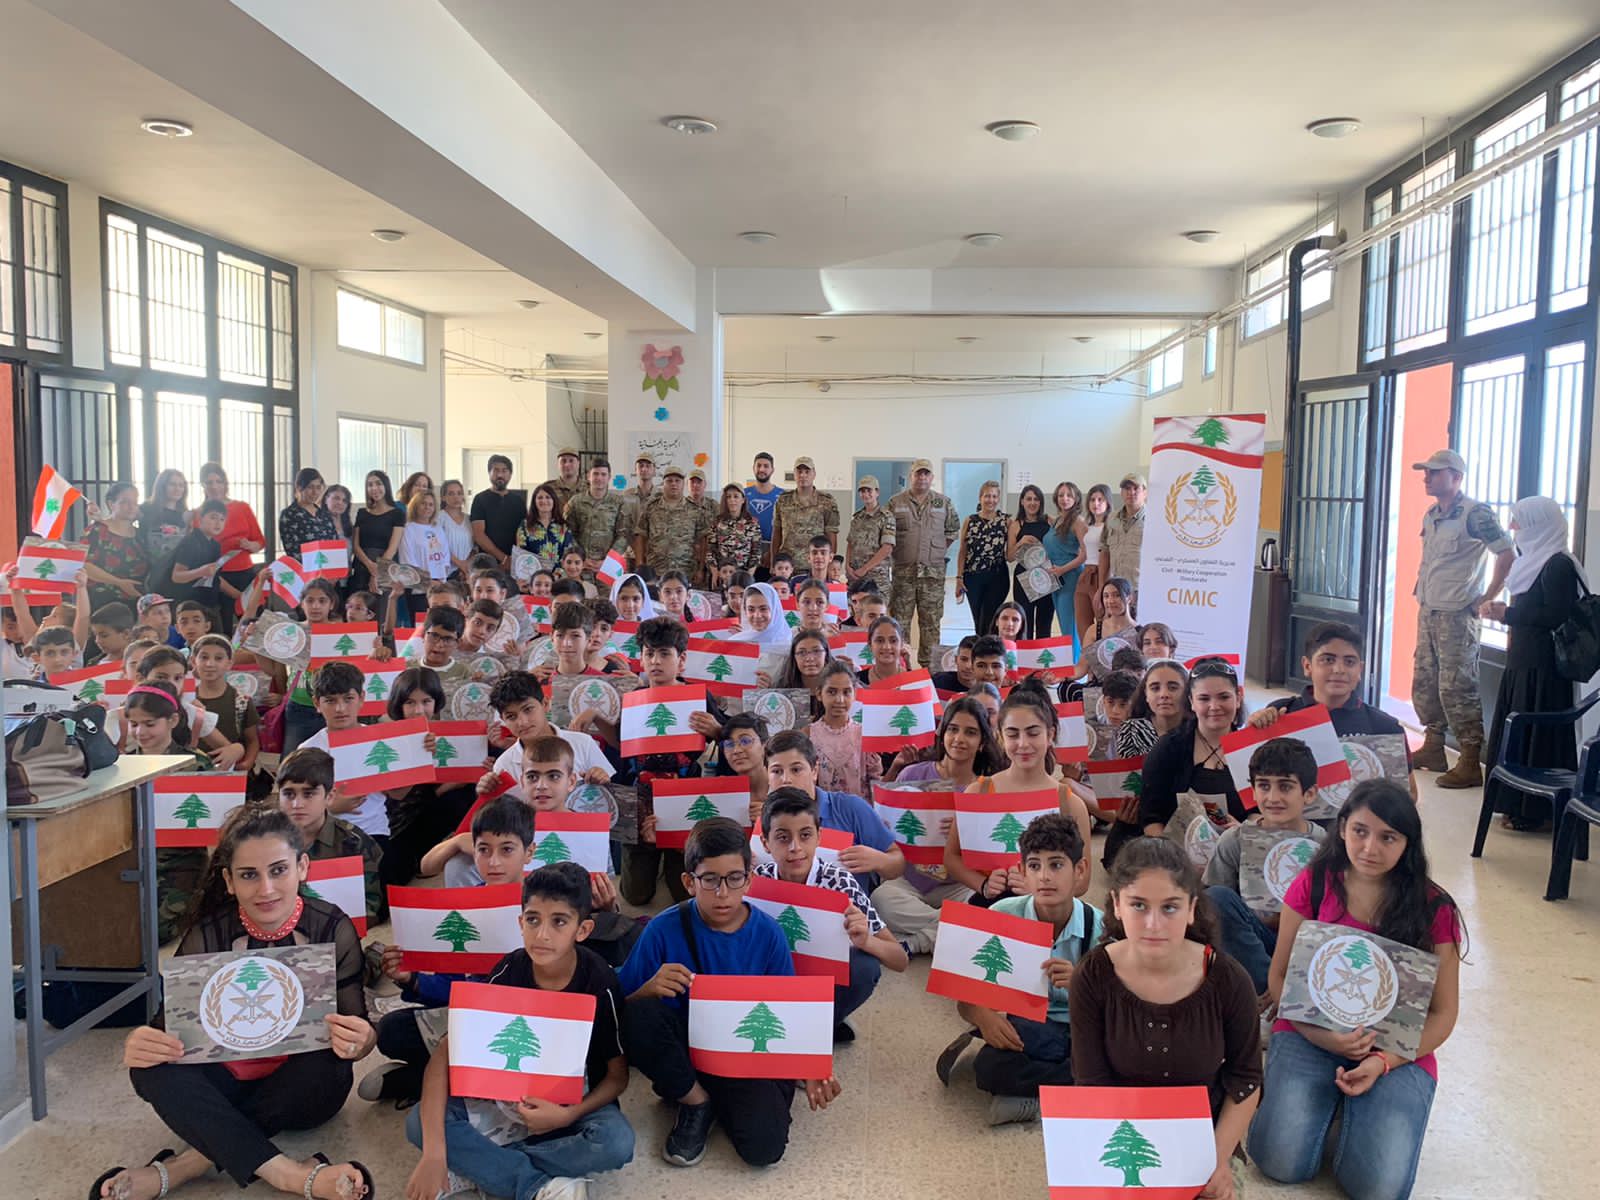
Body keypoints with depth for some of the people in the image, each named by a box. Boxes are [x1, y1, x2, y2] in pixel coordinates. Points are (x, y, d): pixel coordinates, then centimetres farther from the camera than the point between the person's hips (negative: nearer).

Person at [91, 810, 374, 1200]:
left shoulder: (332, 929, -14)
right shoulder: (207, 935, -10)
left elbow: (356, 1032, -14)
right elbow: (171, 1024, -12)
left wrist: (360, 1043, -39)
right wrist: (140, 1045, -36)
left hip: (299, 1089, -1)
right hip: (227, 1084, 2)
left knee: (328, 1066, -34)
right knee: (151, 1068, -27)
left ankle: (197, 1161, -22)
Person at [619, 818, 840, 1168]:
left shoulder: (768, 934, -7)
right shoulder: (665, 929, -12)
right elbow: (623, 1010, -8)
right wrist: (650, 989, -30)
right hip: (682, 1049, 1)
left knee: (763, 1145, -27)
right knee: (640, 1016, -30)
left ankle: (718, 1099, 6)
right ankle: (694, 1101, -4)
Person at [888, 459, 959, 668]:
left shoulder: (944, 503, 7)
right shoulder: (896, 503, 5)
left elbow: (953, 529, 17)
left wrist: (940, 549, 9)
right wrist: (896, 552, 4)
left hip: (933, 571, 1)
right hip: (903, 570, -1)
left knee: (931, 621, 3)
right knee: (899, 619, 0)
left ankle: (928, 664, 11)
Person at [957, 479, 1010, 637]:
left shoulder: (1006, 521, 1)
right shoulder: (970, 521, 4)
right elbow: (962, 551, 5)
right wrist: (959, 577, 1)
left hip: (997, 578, -2)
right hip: (973, 577, 2)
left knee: (988, 623, -5)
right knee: (978, 622, 8)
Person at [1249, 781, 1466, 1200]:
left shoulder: (1433, 910, -3)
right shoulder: (1313, 885, -1)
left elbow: (1442, 1013, 0)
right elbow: (1280, 977, 1)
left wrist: (1381, 1063, -16)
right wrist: (1323, 1036, -18)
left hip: (1398, 1052, 0)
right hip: (1311, 1036, 1)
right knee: (1280, 1160, -22)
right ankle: (1326, 1098, 8)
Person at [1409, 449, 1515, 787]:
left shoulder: (1475, 513, -12)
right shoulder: (1431, 516, 12)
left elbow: (1508, 555, -13)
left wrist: (1486, 599, -12)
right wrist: (1422, 593, 15)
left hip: (1457, 616, -8)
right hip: (1428, 612, 8)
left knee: (1457, 687, -8)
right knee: (1424, 682, 13)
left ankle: (1470, 763, -2)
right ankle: (1433, 749, 26)